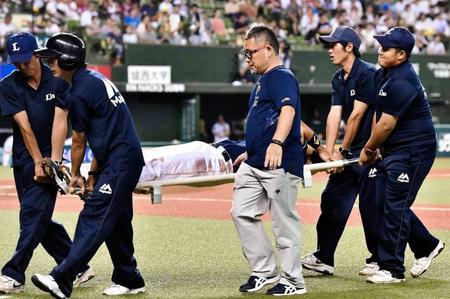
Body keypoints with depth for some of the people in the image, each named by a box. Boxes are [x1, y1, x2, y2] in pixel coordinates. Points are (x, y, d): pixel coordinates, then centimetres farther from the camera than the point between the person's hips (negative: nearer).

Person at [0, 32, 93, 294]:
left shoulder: (58, 82, -4)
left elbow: (60, 122, -11)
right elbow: (24, 126, -9)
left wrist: (53, 161, -21)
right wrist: (38, 163, -15)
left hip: (49, 157, -3)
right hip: (23, 161, 3)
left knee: (33, 214, -13)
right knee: (39, 219, 7)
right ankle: (78, 268, 18)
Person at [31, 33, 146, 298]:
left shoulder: (79, 94, -14)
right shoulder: (98, 79, 16)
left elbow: (79, 141, -2)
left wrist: (76, 174, 14)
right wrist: (93, 173, 15)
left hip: (119, 163, -10)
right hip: (128, 158, 10)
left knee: (92, 219, -15)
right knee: (116, 221, 16)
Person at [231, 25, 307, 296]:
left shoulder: (282, 76, -11)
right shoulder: (263, 80, 19)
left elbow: (288, 110, -28)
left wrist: (277, 143, -42)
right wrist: (251, 152, 32)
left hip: (280, 162, -10)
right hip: (255, 163, 10)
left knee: (285, 220, -3)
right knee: (242, 213, 8)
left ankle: (293, 281, 5)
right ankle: (265, 272, 16)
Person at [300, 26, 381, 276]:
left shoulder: (368, 74, -16)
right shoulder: (338, 79, 11)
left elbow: (356, 115, -17)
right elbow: (334, 115, 3)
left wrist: (343, 151, -13)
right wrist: (329, 152, -6)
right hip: (351, 151, 8)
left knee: (370, 205, -4)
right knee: (333, 199, 6)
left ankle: (379, 260, 8)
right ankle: (324, 258, 11)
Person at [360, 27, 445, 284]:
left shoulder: (402, 82, -23)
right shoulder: (384, 74, 9)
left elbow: (386, 125, -20)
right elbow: (379, 113, 16)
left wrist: (368, 149, -6)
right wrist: (376, 147, 10)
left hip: (413, 151, -10)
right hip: (393, 151, 10)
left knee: (395, 207, -7)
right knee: (386, 203, 13)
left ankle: (392, 269, -1)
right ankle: (427, 246, 30)